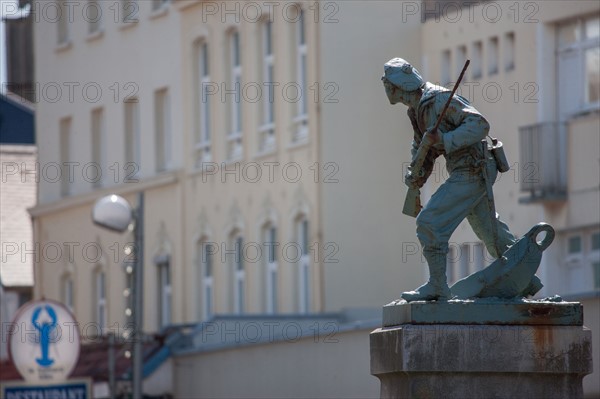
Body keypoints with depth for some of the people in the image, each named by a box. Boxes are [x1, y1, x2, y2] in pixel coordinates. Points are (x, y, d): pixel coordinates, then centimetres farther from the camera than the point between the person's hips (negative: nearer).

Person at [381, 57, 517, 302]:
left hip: (471, 173, -10)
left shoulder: (439, 100, -21)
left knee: (430, 223, -13)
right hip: (472, 174, 10)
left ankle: (437, 287, -8)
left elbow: (479, 125, -27)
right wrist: (416, 176, 3)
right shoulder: (417, 109, 10)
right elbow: (421, 146, 21)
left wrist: (444, 140, -33)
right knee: (488, 228, 22)